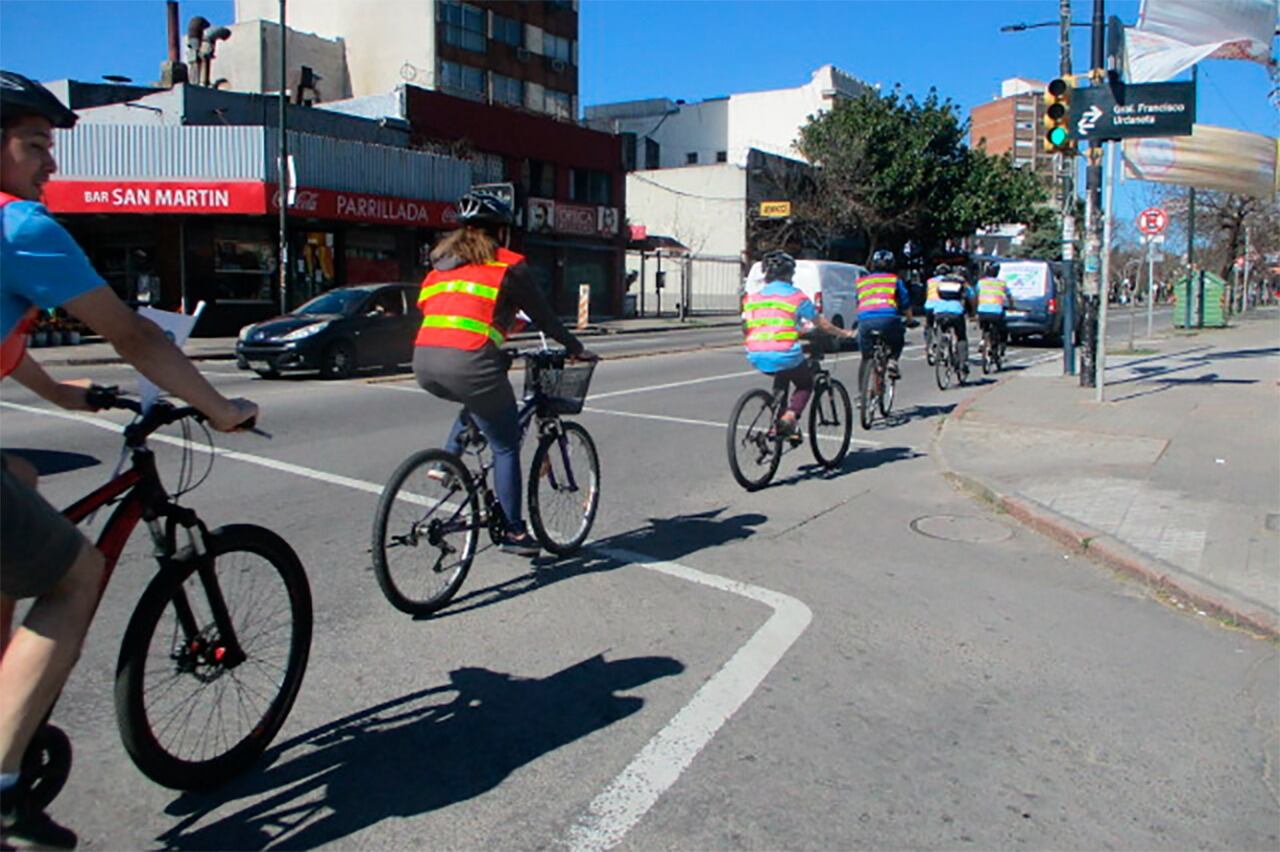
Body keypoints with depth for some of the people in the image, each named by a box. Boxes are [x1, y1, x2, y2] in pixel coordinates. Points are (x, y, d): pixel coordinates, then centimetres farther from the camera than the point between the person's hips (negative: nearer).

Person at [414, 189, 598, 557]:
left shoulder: (441, 262, 24)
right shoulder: (508, 265, 7)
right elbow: (543, 315, 12)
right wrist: (576, 349, 26)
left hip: (424, 362, 6)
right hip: (468, 361, -6)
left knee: (476, 403, 36)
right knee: (506, 446, 9)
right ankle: (514, 531, 13)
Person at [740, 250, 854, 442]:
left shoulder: (753, 296, 13)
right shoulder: (796, 296, 3)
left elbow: (745, 328, 16)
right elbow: (821, 324, 9)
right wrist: (843, 333, 25)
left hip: (757, 358, 5)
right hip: (785, 355, -4)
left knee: (782, 374, 35)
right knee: (805, 384, 22)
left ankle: (777, 420, 23)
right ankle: (790, 416, -6)